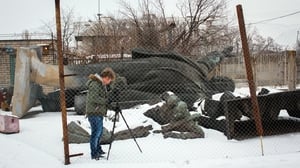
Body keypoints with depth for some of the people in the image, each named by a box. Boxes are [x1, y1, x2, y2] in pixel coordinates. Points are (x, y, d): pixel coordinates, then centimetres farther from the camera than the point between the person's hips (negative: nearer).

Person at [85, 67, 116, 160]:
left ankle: (98, 150, 32)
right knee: (96, 133, -5)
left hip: (99, 112, 10)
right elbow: (94, 98, -26)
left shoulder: (101, 84, 14)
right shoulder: (95, 84, -18)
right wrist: (106, 101, -21)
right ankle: (94, 154, 3)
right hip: (94, 113, -10)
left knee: (99, 131, 19)